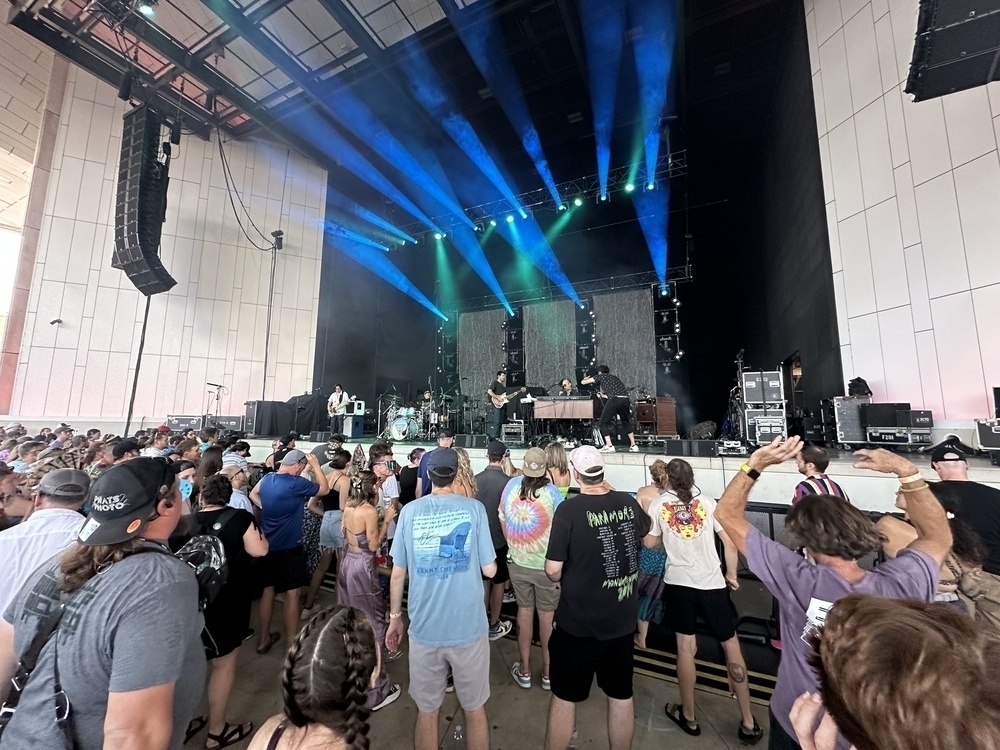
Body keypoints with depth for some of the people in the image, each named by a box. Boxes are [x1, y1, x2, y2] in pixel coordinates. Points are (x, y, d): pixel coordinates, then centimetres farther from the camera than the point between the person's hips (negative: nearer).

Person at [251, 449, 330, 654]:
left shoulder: (266, 479, 1)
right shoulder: (296, 483, -23)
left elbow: (253, 494, 23)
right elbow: (324, 489, -10)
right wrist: (315, 465, -5)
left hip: (268, 545, 8)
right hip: (289, 547, -7)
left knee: (267, 590, 19)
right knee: (291, 593, 5)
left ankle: (264, 639, 32)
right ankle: (292, 643, 15)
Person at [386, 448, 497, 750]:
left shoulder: (409, 511, -7)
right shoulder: (474, 509, -12)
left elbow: (398, 573, -1)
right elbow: (490, 570, -7)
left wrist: (395, 617, 13)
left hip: (424, 629, 1)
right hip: (469, 627, -1)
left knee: (427, 711, 23)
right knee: (475, 709, 22)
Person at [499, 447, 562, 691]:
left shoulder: (511, 485, -12)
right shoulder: (551, 491, -21)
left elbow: (502, 521, -1)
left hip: (518, 562, 3)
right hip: (547, 565, -2)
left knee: (524, 611, 20)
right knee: (547, 616, 16)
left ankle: (524, 671, 35)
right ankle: (548, 674, 34)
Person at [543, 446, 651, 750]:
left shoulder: (569, 509, -24)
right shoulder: (629, 503, -9)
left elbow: (553, 570, -19)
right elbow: (650, 538, 14)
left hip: (578, 622, -4)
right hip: (622, 620, 4)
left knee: (564, 698, 17)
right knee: (622, 696, 24)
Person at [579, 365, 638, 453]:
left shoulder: (600, 376, 17)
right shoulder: (615, 378, 32)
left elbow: (583, 382, 18)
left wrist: (586, 379, 43)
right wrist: (603, 395, 58)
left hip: (614, 400, -6)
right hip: (625, 399, 6)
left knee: (603, 423, 8)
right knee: (627, 422, 26)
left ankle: (609, 446, 1)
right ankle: (633, 446, 26)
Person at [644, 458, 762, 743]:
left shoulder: (658, 504, -2)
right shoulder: (708, 502, -2)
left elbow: (650, 543, 6)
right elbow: (730, 543, -1)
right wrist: (731, 575, 13)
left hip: (678, 582, 0)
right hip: (712, 583, 1)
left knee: (685, 648, 13)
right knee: (731, 646, 18)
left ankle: (688, 717, 28)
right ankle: (748, 723, 28)